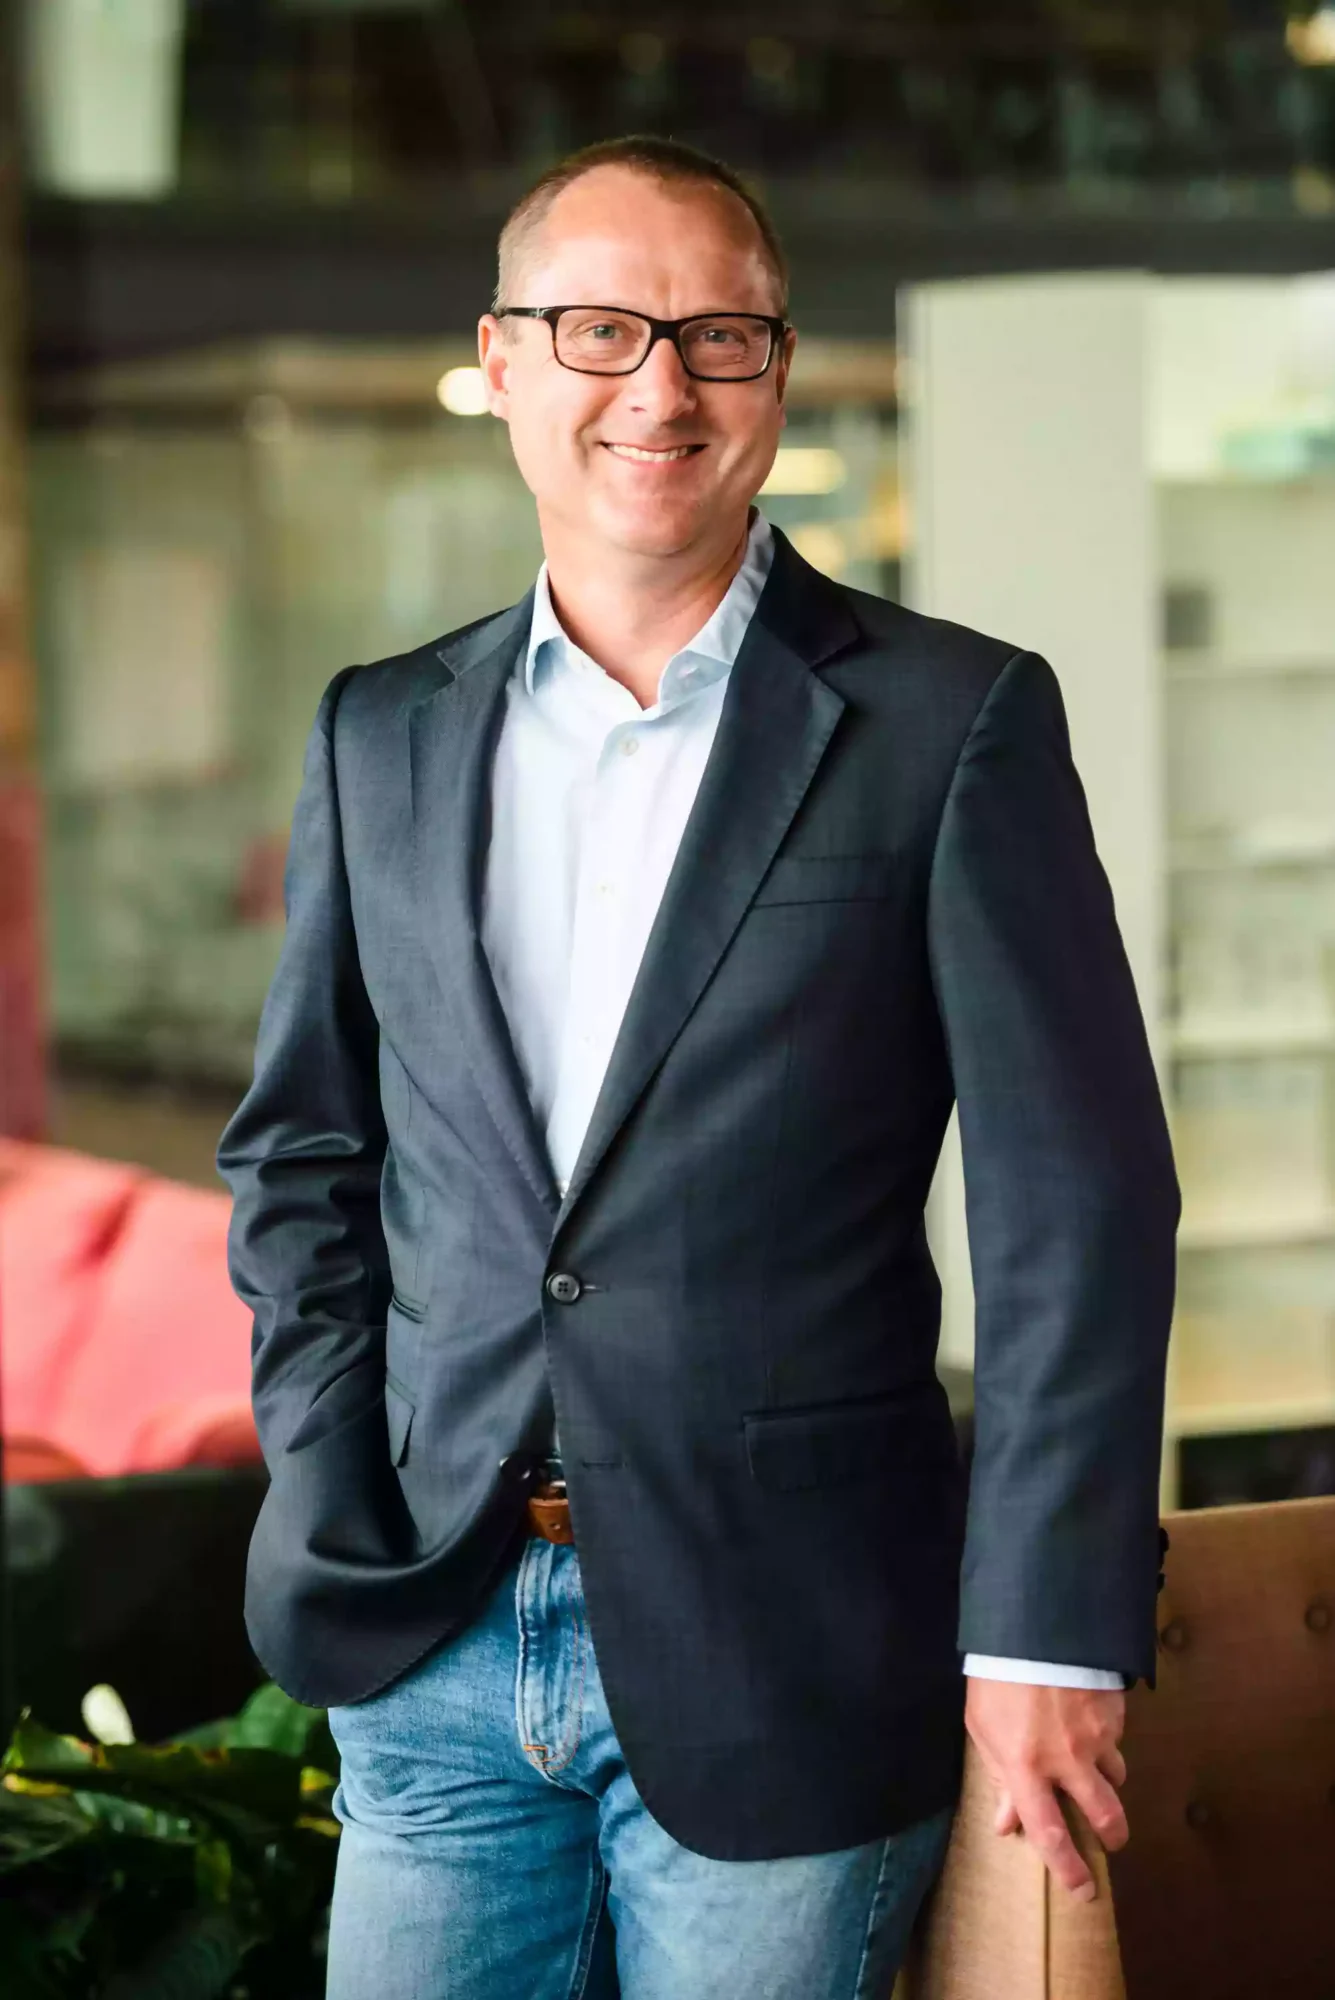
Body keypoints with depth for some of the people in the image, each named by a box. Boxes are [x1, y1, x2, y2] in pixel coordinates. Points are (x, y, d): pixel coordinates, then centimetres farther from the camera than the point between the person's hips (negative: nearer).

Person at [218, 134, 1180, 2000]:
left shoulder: (953, 722, -4)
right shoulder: (382, 737, 9)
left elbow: (1081, 1201, -7)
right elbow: (302, 1155, 15)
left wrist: (1044, 1636, -11)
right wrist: (336, 1520, 3)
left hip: (779, 1665, -3)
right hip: (434, 1650, 4)